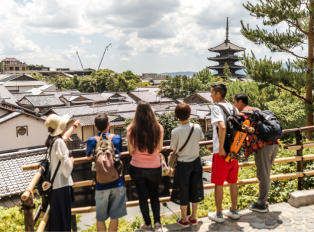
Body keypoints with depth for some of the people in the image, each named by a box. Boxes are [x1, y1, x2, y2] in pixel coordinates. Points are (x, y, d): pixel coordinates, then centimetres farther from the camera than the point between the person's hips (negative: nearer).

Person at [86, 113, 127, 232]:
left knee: (100, 219, 13)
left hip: (101, 185, 0)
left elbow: (89, 157, 10)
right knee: (114, 217, 12)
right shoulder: (117, 138, -5)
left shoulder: (91, 141, -7)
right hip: (117, 183, 1)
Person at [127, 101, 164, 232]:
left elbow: (130, 151, -8)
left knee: (143, 197, 17)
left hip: (137, 168, -1)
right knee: (154, 195, 22)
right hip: (154, 168, 1)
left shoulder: (132, 129, -14)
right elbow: (160, 148, -1)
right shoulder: (158, 128, -11)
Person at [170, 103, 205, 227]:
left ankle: (184, 220, 25)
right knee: (195, 190, 17)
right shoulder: (197, 127, -10)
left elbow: (174, 150, -11)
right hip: (196, 162, 4)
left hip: (183, 164, -3)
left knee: (183, 192, 12)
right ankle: (193, 218, 31)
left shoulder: (175, 132, -21)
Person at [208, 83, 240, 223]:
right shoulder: (233, 108, 9)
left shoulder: (216, 108, -14)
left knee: (218, 184, 6)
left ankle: (218, 214, 17)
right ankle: (233, 211, 30)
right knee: (233, 182, 17)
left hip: (222, 152, -7)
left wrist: (221, 148, -23)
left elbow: (222, 127, -29)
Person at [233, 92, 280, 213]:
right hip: (274, 143, 8)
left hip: (262, 145, -8)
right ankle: (263, 199, 28)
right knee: (266, 174, 18)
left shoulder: (244, 112, 0)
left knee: (263, 176, 0)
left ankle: (261, 205, 11)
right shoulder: (256, 110, 24)